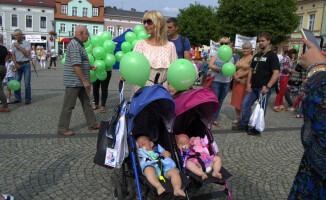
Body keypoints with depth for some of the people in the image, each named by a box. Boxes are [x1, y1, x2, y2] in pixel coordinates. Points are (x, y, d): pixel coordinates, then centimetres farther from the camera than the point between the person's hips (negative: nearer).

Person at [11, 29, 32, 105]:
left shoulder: (27, 43, -2)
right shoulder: (13, 44, 9)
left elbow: (27, 53, -14)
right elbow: (13, 55, 6)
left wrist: (18, 46, -13)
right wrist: (16, 64, -7)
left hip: (26, 64, -4)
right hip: (18, 64, 4)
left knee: (27, 83, -4)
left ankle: (28, 99, 4)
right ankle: (18, 99, 12)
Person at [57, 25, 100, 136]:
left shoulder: (79, 44, 16)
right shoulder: (74, 45, -17)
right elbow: (76, 65, -23)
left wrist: (90, 67, 13)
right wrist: (84, 80, -20)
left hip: (79, 82, 11)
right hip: (73, 81, -11)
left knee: (86, 103, 15)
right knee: (68, 106, -1)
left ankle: (92, 124, 25)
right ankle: (62, 129, 10)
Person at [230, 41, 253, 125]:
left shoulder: (252, 58, -5)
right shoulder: (240, 59, 17)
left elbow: (250, 71, -15)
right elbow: (234, 69, 11)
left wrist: (239, 76, -13)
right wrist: (235, 76, -8)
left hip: (246, 83, -6)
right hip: (237, 83, 6)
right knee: (236, 100, 10)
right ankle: (237, 118, 24)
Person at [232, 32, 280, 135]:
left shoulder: (272, 55, -7)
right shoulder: (257, 55, 16)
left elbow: (276, 73, -14)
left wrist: (267, 87, -20)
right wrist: (248, 83, 8)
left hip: (264, 88, -7)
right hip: (253, 87, 7)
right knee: (245, 104, 7)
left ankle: (257, 129, 15)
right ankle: (243, 125, 21)